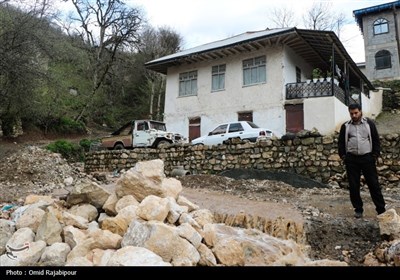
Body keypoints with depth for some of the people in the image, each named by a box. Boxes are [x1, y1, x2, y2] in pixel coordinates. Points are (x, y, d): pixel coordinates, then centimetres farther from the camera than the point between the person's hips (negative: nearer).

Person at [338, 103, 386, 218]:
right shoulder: (345, 126, 7)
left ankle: (381, 209, 10)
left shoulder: (369, 123, 4)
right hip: (351, 159, 1)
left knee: (374, 184, 1)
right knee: (353, 186, 4)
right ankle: (358, 209, 17)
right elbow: (341, 142, 11)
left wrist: (375, 155, -2)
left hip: (367, 158, -1)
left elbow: (376, 140, 6)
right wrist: (342, 155, 2)